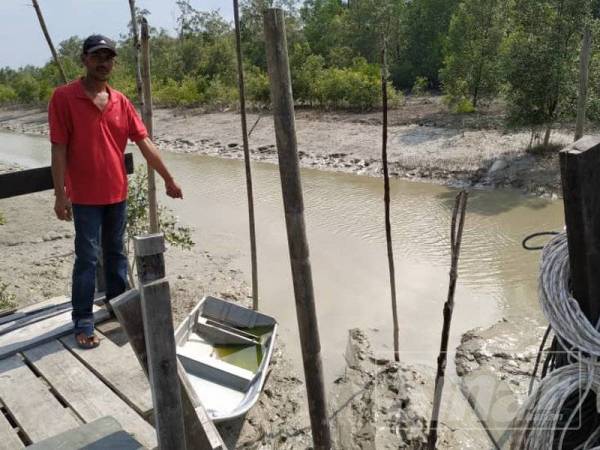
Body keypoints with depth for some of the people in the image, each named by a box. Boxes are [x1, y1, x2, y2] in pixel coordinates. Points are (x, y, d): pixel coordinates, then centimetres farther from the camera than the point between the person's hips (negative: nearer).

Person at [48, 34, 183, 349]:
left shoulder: (121, 101, 5)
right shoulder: (64, 97, -9)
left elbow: (145, 143, 6)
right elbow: (58, 148, -11)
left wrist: (169, 180, 6)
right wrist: (60, 194, -14)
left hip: (118, 193, 5)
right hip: (85, 196, -5)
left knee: (116, 253, 16)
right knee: (87, 259, -1)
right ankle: (82, 323, 10)